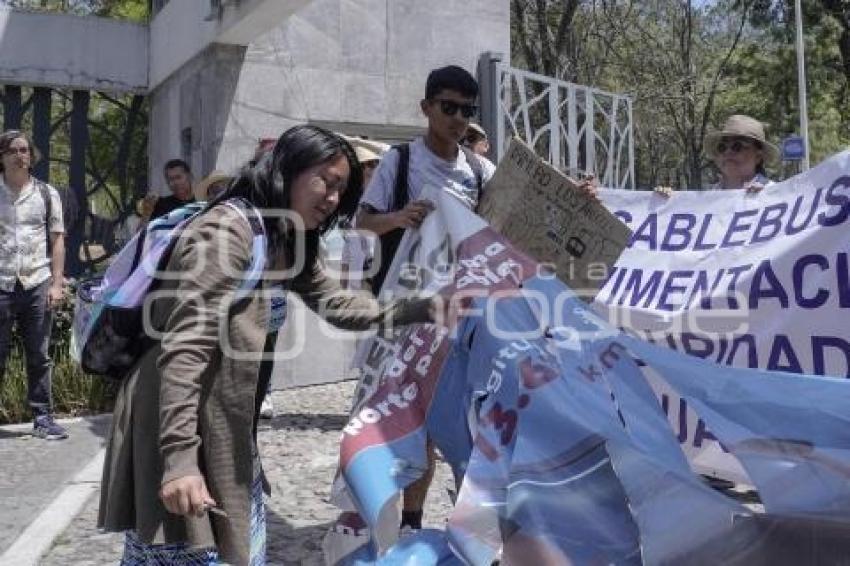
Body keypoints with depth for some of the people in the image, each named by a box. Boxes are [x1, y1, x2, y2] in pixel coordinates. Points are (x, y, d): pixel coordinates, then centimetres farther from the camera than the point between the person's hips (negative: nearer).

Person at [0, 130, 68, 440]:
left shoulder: (47, 194, 9)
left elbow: (57, 240, 9)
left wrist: (57, 283, 1)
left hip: (37, 284, 1)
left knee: (39, 356, 5)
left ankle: (42, 417, 11)